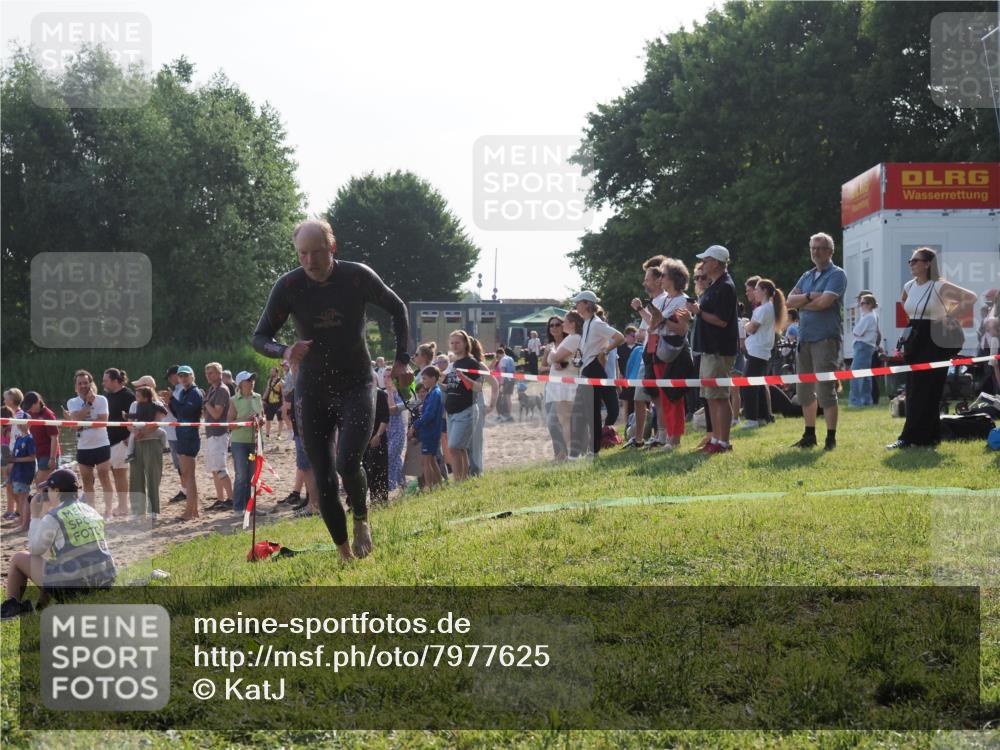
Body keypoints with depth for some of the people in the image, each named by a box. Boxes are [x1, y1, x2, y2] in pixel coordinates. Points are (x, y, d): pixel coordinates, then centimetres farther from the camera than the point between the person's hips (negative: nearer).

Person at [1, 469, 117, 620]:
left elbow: (35, 549, 3)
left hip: (69, 587, -7)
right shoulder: (92, 513, 11)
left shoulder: (53, 517, -10)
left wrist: (35, 516, 10)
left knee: (18, 558, 16)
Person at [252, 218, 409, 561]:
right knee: (324, 480, 0)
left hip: (356, 387, -2)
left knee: (348, 463, -21)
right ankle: (345, 552, 16)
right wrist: (284, 352, -25)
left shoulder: (358, 277, -11)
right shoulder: (289, 286, -10)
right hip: (312, 392, 2)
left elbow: (397, 308, 8)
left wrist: (402, 358, 3)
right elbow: (259, 337, -3)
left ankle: (362, 519, 9)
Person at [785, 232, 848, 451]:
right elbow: (789, 301, 6)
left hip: (826, 338, -7)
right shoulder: (807, 276, 18)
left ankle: (831, 438, -3)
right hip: (804, 338, 8)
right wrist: (809, 296, -11)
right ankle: (809, 435, 21)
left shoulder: (837, 275, -4)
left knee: (826, 390, -8)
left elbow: (824, 302, -17)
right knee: (804, 390, 11)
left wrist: (802, 304, -1)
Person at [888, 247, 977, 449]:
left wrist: (949, 315, -15)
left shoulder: (939, 287, -11)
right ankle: (929, 436, 13)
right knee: (912, 390, 6)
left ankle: (909, 437, -9)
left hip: (934, 342, -8)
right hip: (914, 340, 8)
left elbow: (971, 297, -14)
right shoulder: (908, 286, 9)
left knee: (925, 391, -7)